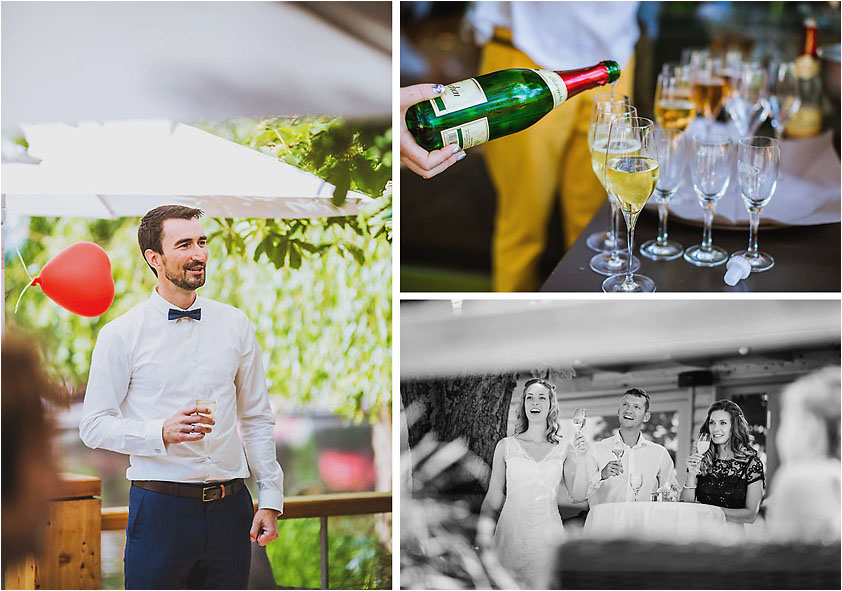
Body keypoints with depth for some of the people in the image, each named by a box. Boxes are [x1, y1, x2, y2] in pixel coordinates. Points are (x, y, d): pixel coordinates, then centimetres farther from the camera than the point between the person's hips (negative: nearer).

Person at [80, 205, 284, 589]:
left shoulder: (235, 324, 10)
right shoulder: (121, 334, -2)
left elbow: (257, 418, 13)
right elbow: (94, 426, -4)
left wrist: (270, 498, 6)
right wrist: (162, 432, -19)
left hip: (229, 509, 3)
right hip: (159, 509, -3)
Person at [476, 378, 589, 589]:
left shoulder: (563, 450, 6)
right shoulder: (506, 446, 5)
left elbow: (578, 495, 1)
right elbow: (493, 497, 8)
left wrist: (578, 459, -11)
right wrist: (482, 537, 3)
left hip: (547, 536, 1)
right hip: (511, 533, 0)